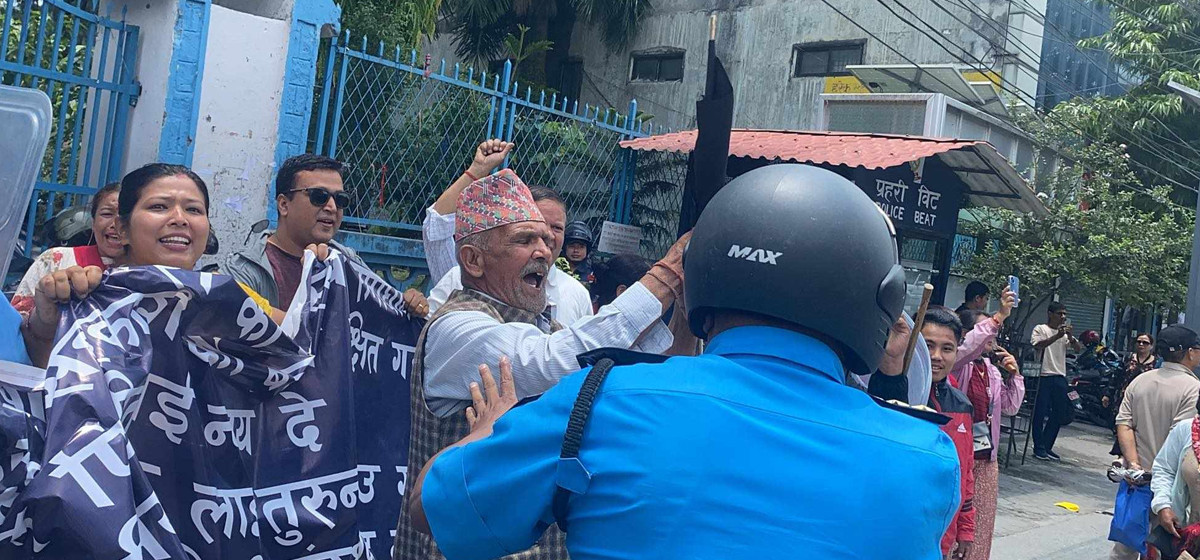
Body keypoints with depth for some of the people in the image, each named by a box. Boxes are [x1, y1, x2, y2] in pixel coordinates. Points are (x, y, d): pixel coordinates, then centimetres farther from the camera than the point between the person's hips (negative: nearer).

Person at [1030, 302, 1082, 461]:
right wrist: (1057, 336, -27)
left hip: (1060, 377, 6)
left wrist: (1070, 337, -14)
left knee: (1059, 414, 8)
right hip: (1044, 376, -6)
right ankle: (1039, 448, 4)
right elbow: (1038, 345, -18)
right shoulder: (1041, 329, 0)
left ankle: (1047, 447, 17)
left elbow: (1078, 349, 5)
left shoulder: (1065, 332, 16)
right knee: (1041, 412, -3)